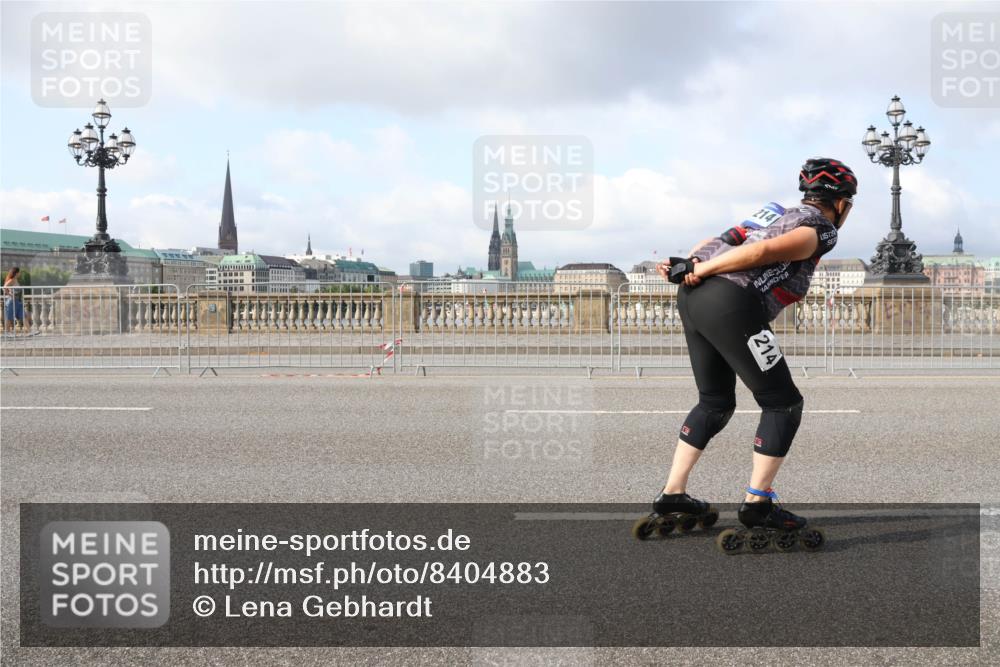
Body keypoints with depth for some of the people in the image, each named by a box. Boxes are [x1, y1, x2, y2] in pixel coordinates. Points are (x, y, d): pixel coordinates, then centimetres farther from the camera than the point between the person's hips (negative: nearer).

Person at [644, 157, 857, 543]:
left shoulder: (780, 213, 28)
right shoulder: (822, 229, 4)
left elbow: (721, 240, 14)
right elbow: (763, 252, -11)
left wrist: (686, 264, 2)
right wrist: (698, 271, -10)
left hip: (692, 298, 9)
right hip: (731, 305, -8)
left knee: (716, 402, 22)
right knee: (783, 403, 6)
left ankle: (672, 494, 24)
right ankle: (757, 503, 7)